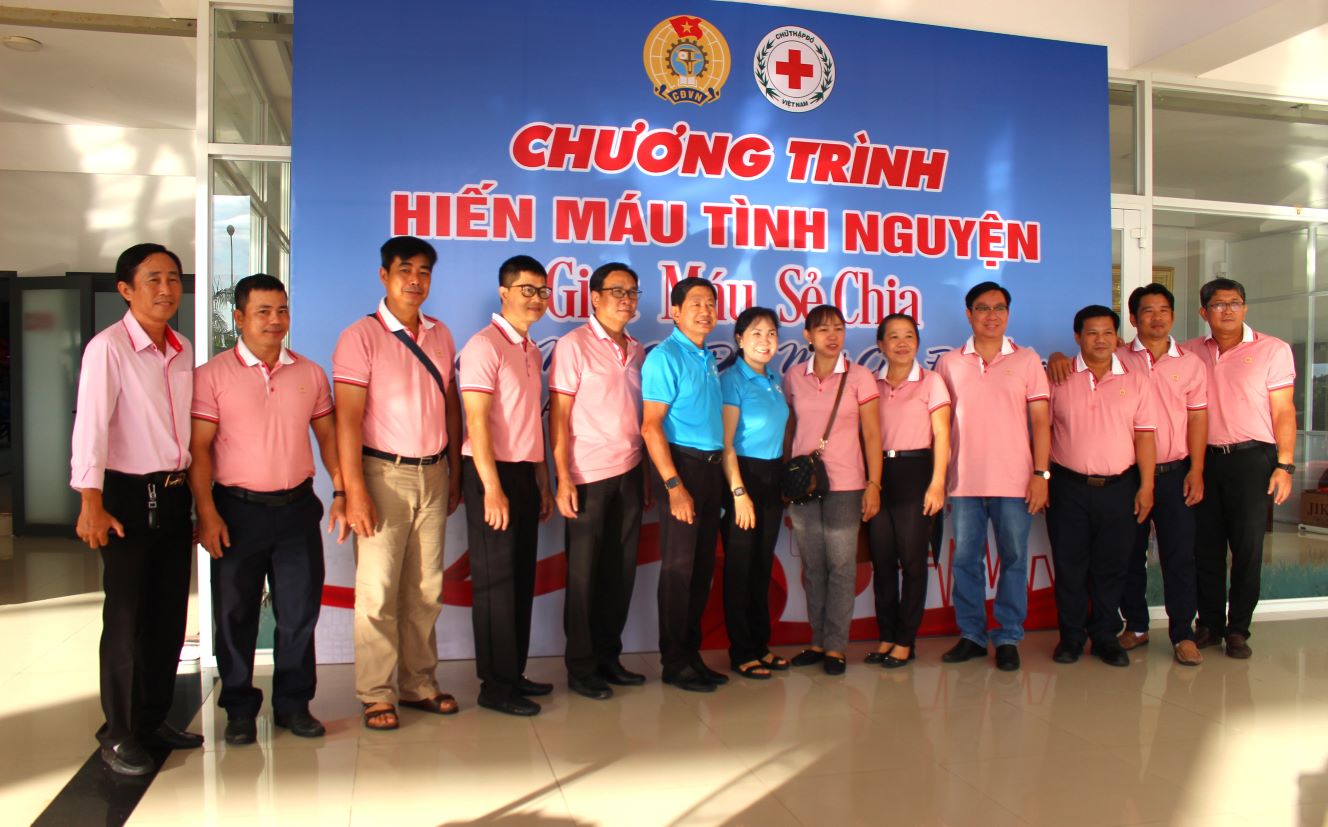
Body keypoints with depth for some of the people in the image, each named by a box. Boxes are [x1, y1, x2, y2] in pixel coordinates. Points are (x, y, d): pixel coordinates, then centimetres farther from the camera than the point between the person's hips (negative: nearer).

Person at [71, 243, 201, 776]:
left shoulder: (184, 351, 9)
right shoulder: (108, 348, -11)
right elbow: (90, 425, -18)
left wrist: (199, 500, 14)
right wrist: (91, 502, -24)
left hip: (175, 495, 6)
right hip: (128, 496, -6)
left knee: (169, 615, 13)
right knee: (127, 618, 2)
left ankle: (154, 720, 29)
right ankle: (118, 736, 18)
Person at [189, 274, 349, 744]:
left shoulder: (310, 373, 7)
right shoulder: (213, 375, -3)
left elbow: (328, 436, 11)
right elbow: (199, 448, -6)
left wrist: (341, 493, 3)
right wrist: (206, 514, -12)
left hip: (298, 507, 3)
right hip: (238, 510, -2)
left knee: (300, 610, 8)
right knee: (235, 614, 7)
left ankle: (293, 703, 24)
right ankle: (240, 709, 23)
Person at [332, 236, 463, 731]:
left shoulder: (440, 335, 11)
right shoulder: (361, 337, -5)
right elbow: (347, 418, -10)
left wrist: (455, 474, 11)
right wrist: (354, 490, -15)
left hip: (433, 473, 5)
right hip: (384, 472, -5)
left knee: (425, 588, 10)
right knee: (377, 589, 1)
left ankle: (419, 684, 22)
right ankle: (375, 694, 13)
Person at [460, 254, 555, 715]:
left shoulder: (533, 351, 15)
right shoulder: (485, 345, -10)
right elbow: (476, 421, -16)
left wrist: (543, 483, 15)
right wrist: (492, 488, -21)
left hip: (525, 473, 8)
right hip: (493, 473, -8)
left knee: (522, 578, 13)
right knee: (496, 580, -1)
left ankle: (514, 673, 24)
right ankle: (495, 685, 9)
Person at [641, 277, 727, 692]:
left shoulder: (708, 359, 15)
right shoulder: (664, 357, -9)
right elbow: (651, 426, -16)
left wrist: (717, 470, 8)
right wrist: (674, 485, -20)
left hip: (711, 467, 8)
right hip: (682, 465, -8)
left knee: (703, 566, 12)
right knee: (679, 567, -1)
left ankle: (692, 654, 24)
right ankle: (674, 663, 11)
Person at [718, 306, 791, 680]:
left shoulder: (774, 379, 11)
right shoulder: (732, 379, -10)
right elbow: (726, 443, -15)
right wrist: (739, 492, -19)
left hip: (773, 477, 7)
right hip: (744, 476, -7)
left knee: (763, 565, 14)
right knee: (739, 567, 2)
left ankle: (760, 645, 25)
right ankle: (741, 653, 13)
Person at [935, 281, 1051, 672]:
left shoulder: (1027, 359, 5)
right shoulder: (949, 363, 7)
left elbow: (1040, 421, 3)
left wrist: (1041, 473, -5)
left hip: (1014, 481, -1)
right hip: (964, 482, 1)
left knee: (1014, 560, 5)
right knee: (965, 560, 6)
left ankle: (1008, 638, 16)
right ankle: (971, 635, 18)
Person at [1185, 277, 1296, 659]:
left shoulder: (1273, 350, 1)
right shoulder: (1189, 352, 9)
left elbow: (1284, 412, -2)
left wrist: (1285, 465, -8)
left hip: (1251, 459, -3)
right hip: (1203, 459, 3)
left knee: (1247, 548, 1)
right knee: (1206, 546, 7)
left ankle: (1238, 629, 13)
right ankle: (1209, 625, 18)